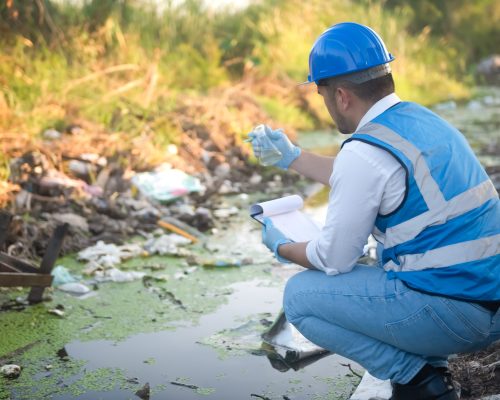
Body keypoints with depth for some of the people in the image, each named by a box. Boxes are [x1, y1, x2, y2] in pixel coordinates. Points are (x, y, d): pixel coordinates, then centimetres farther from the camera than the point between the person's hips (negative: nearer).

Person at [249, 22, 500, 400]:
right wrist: (291, 156, 35)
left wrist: (281, 248, 13)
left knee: (301, 295, 0)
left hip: (453, 311, -9)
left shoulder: (364, 152, -16)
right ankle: (430, 368, 18)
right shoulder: (421, 118, 11)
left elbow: (333, 261, -8)